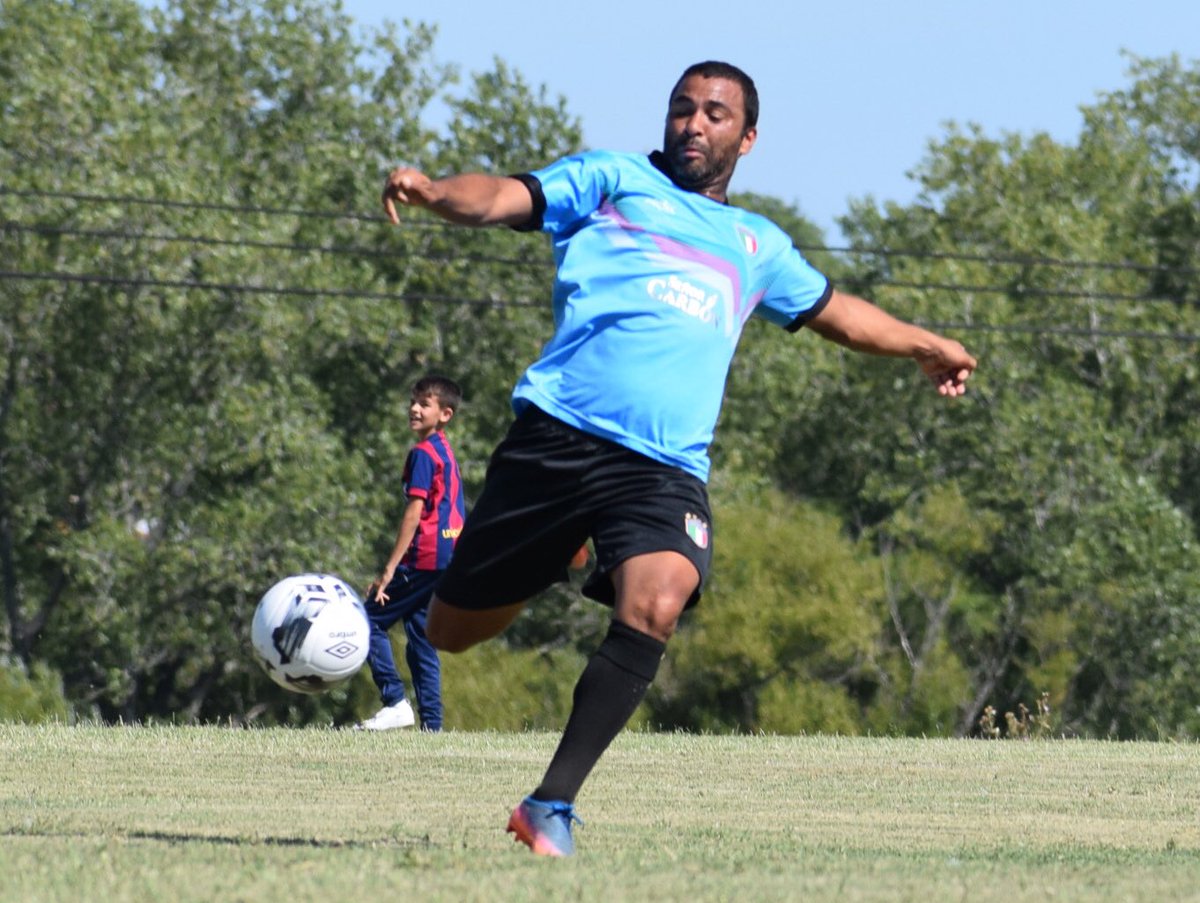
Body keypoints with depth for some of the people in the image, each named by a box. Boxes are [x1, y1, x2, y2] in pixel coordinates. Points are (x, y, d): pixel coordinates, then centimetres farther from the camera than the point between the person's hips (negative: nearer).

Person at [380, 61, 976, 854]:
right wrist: (433, 191, -20)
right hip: (557, 435, -2)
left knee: (653, 609, -28)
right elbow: (504, 198, 1)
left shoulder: (756, 246, 28)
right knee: (453, 632, 2)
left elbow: (833, 310, 46)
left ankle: (553, 806, -25)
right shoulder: (614, 181, 15)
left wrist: (926, 346, 52)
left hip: (664, 468, 2)